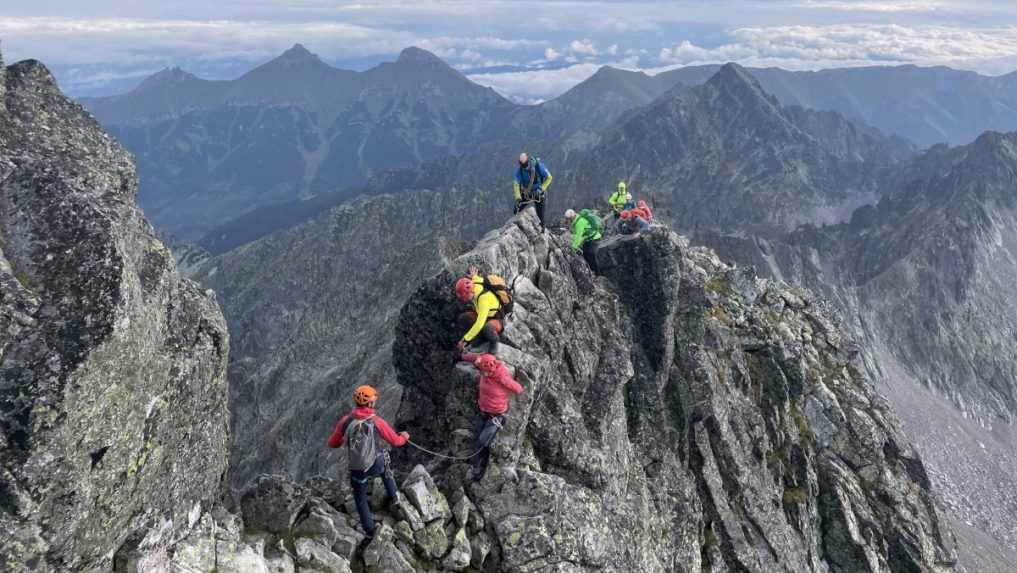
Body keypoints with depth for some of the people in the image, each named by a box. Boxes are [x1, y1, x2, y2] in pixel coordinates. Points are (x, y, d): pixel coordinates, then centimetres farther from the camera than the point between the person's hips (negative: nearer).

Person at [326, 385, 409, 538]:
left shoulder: (345, 421, -11)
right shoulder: (377, 422, -17)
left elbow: (332, 444, 1)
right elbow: (396, 441, -6)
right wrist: (404, 436, 18)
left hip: (358, 470, 1)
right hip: (377, 466, -1)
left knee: (360, 499, 25)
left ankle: (369, 529, 37)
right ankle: (392, 495, 47)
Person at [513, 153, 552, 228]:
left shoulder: (538, 166, -25)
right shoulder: (519, 170, -20)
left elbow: (549, 177, -15)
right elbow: (516, 184, -19)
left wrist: (541, 189, -24)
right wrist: (518, 198, -30)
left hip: (538, 194, -2)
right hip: (526, 194, 2)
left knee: (540, 216, 1)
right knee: (516, 212, -3)